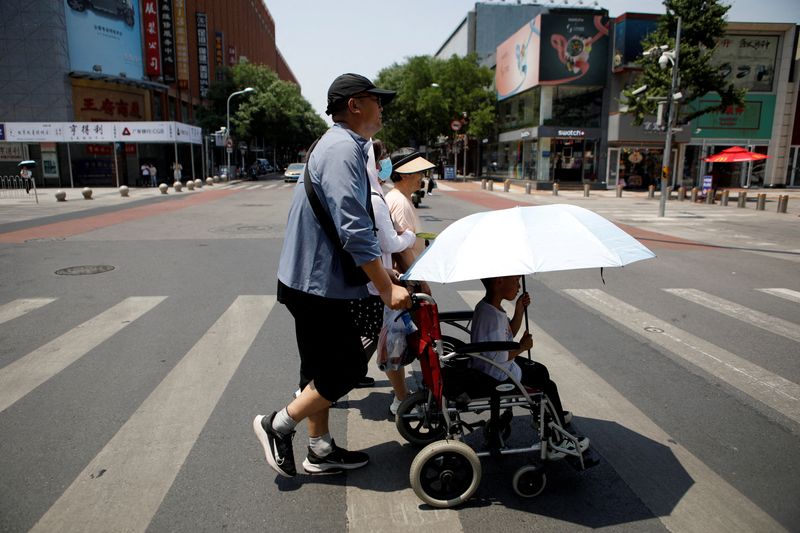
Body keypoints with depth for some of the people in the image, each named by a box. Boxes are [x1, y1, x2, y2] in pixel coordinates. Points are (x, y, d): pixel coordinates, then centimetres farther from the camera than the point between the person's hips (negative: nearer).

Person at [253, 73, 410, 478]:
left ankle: (320, 451, 29)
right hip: (317, 282, -11)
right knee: (348, 367, 0)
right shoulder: (342, 149, -18)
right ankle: (278, 425, 13)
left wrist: (381, 268, 25)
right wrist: (387, 289, -21)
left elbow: (356, 222, 23)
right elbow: (354, 230, -26)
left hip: (313, 281, 11)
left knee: (323, 368, 16)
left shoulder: (341, 146, 16)